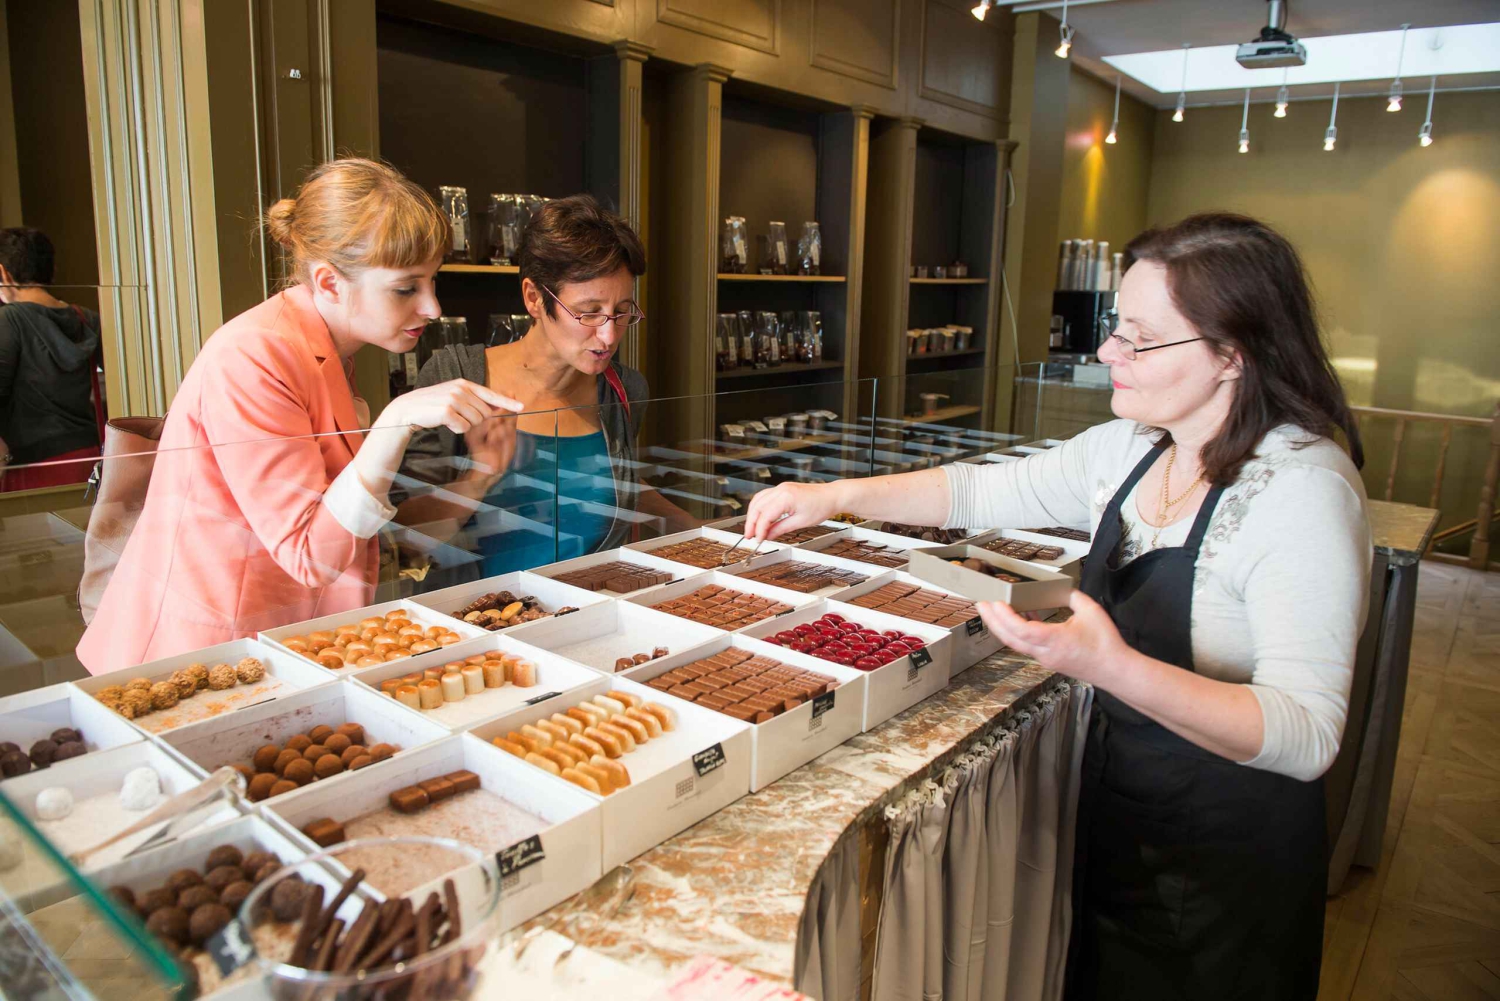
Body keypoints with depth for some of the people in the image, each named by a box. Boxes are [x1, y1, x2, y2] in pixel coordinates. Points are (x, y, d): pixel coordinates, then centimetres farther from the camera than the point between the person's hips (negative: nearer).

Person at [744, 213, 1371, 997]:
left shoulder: (1302, 487, -26)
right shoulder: (1128, 449, -3)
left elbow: (1306, 736, -30)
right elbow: (984, 491, 5)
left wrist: (1113, 666, -44)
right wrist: (835, 497, -4)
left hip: (1228, 855, -6)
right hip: (1114, 814, 7)